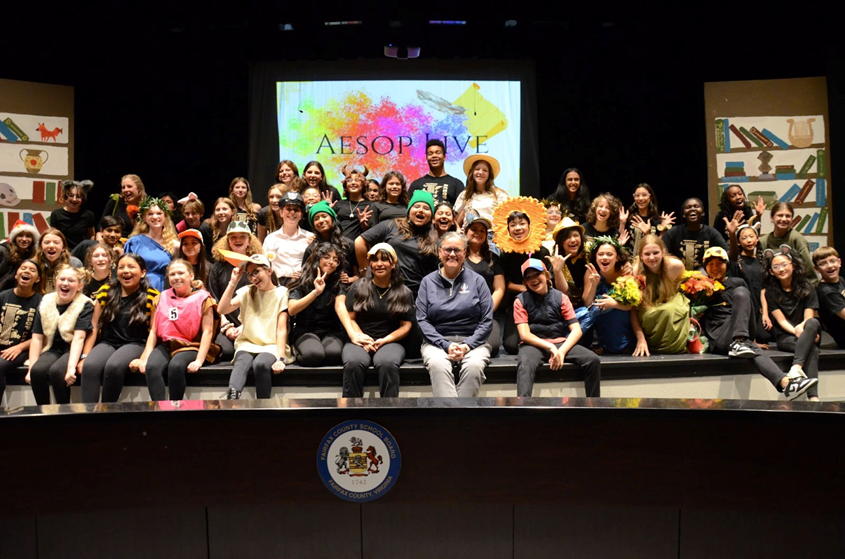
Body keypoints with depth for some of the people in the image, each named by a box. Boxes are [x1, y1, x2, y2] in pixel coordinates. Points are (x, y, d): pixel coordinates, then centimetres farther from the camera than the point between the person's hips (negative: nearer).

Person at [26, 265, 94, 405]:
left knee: (56, 371, -32)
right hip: (53, 349, 4)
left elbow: (79, 337, -21)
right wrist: (31, 368, -7)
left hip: (74, 350, -4)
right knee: (37, 370, -26)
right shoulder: (45, 303, 4)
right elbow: (37, 338, 2)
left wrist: (71, 367, -33)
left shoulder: (84, 305, -9)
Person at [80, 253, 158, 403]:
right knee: (89, 366, -30)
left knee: (113, 366, -34)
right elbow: (94, 326, 9)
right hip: (107, 343, 3)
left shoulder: (151, 296, -1)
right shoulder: (106, 292, 8)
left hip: (135, 344, -3)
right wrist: (85, 355, 0)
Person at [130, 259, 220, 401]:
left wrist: (199, 360, -19)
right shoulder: (161, 298, 12)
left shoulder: (202, 298, -1)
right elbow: (153, 331, 9)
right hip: (165, 345, 4)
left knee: (176, 366, -36)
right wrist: (145, 358, -3)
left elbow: (207, 332, -8)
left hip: (191, 347, -3)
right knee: (151, 367, -30)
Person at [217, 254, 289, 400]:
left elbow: (282, 330, -6)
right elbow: (223, 309, -1)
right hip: (248, 344, 2)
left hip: (271, 346, -2)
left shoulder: (281, 293, 3)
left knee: (260, 364, -36)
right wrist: (233, 282, -4)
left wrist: (280, 358, -17)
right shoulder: (246, 291, 14)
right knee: (242, 362, -33)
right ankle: (232, 399, -57)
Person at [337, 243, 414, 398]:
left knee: (388, 363, -37)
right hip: (360, 341, 0)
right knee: (353, 363, -36)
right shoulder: (358, 287, 13)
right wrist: (362, 338, -11)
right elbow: (350, 318, 7)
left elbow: (406, 326, 7)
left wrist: (384, 340, -9)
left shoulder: (404, 293, 12)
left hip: (390, 342, 0)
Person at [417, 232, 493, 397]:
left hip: (472, 341, 0)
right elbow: (422, 320, 3)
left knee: (474, 365, -33)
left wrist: (467, 345, -10)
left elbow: (487, 321, 5)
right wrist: (446, 345, -11)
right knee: (437, 364, -34)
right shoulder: (428, 281, 11)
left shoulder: (477, 281, 10)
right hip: (437, 342, 0)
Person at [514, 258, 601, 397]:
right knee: (525, 365, -38)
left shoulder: (560, 297, 5)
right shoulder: (521, 300, 1)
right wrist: (551, 347, -21)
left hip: (561, 343, 3)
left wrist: (562, 351, -18)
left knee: (593, 360, -20)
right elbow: (524, 334, -8)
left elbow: (576, 330, -1)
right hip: (534, 344, -3)